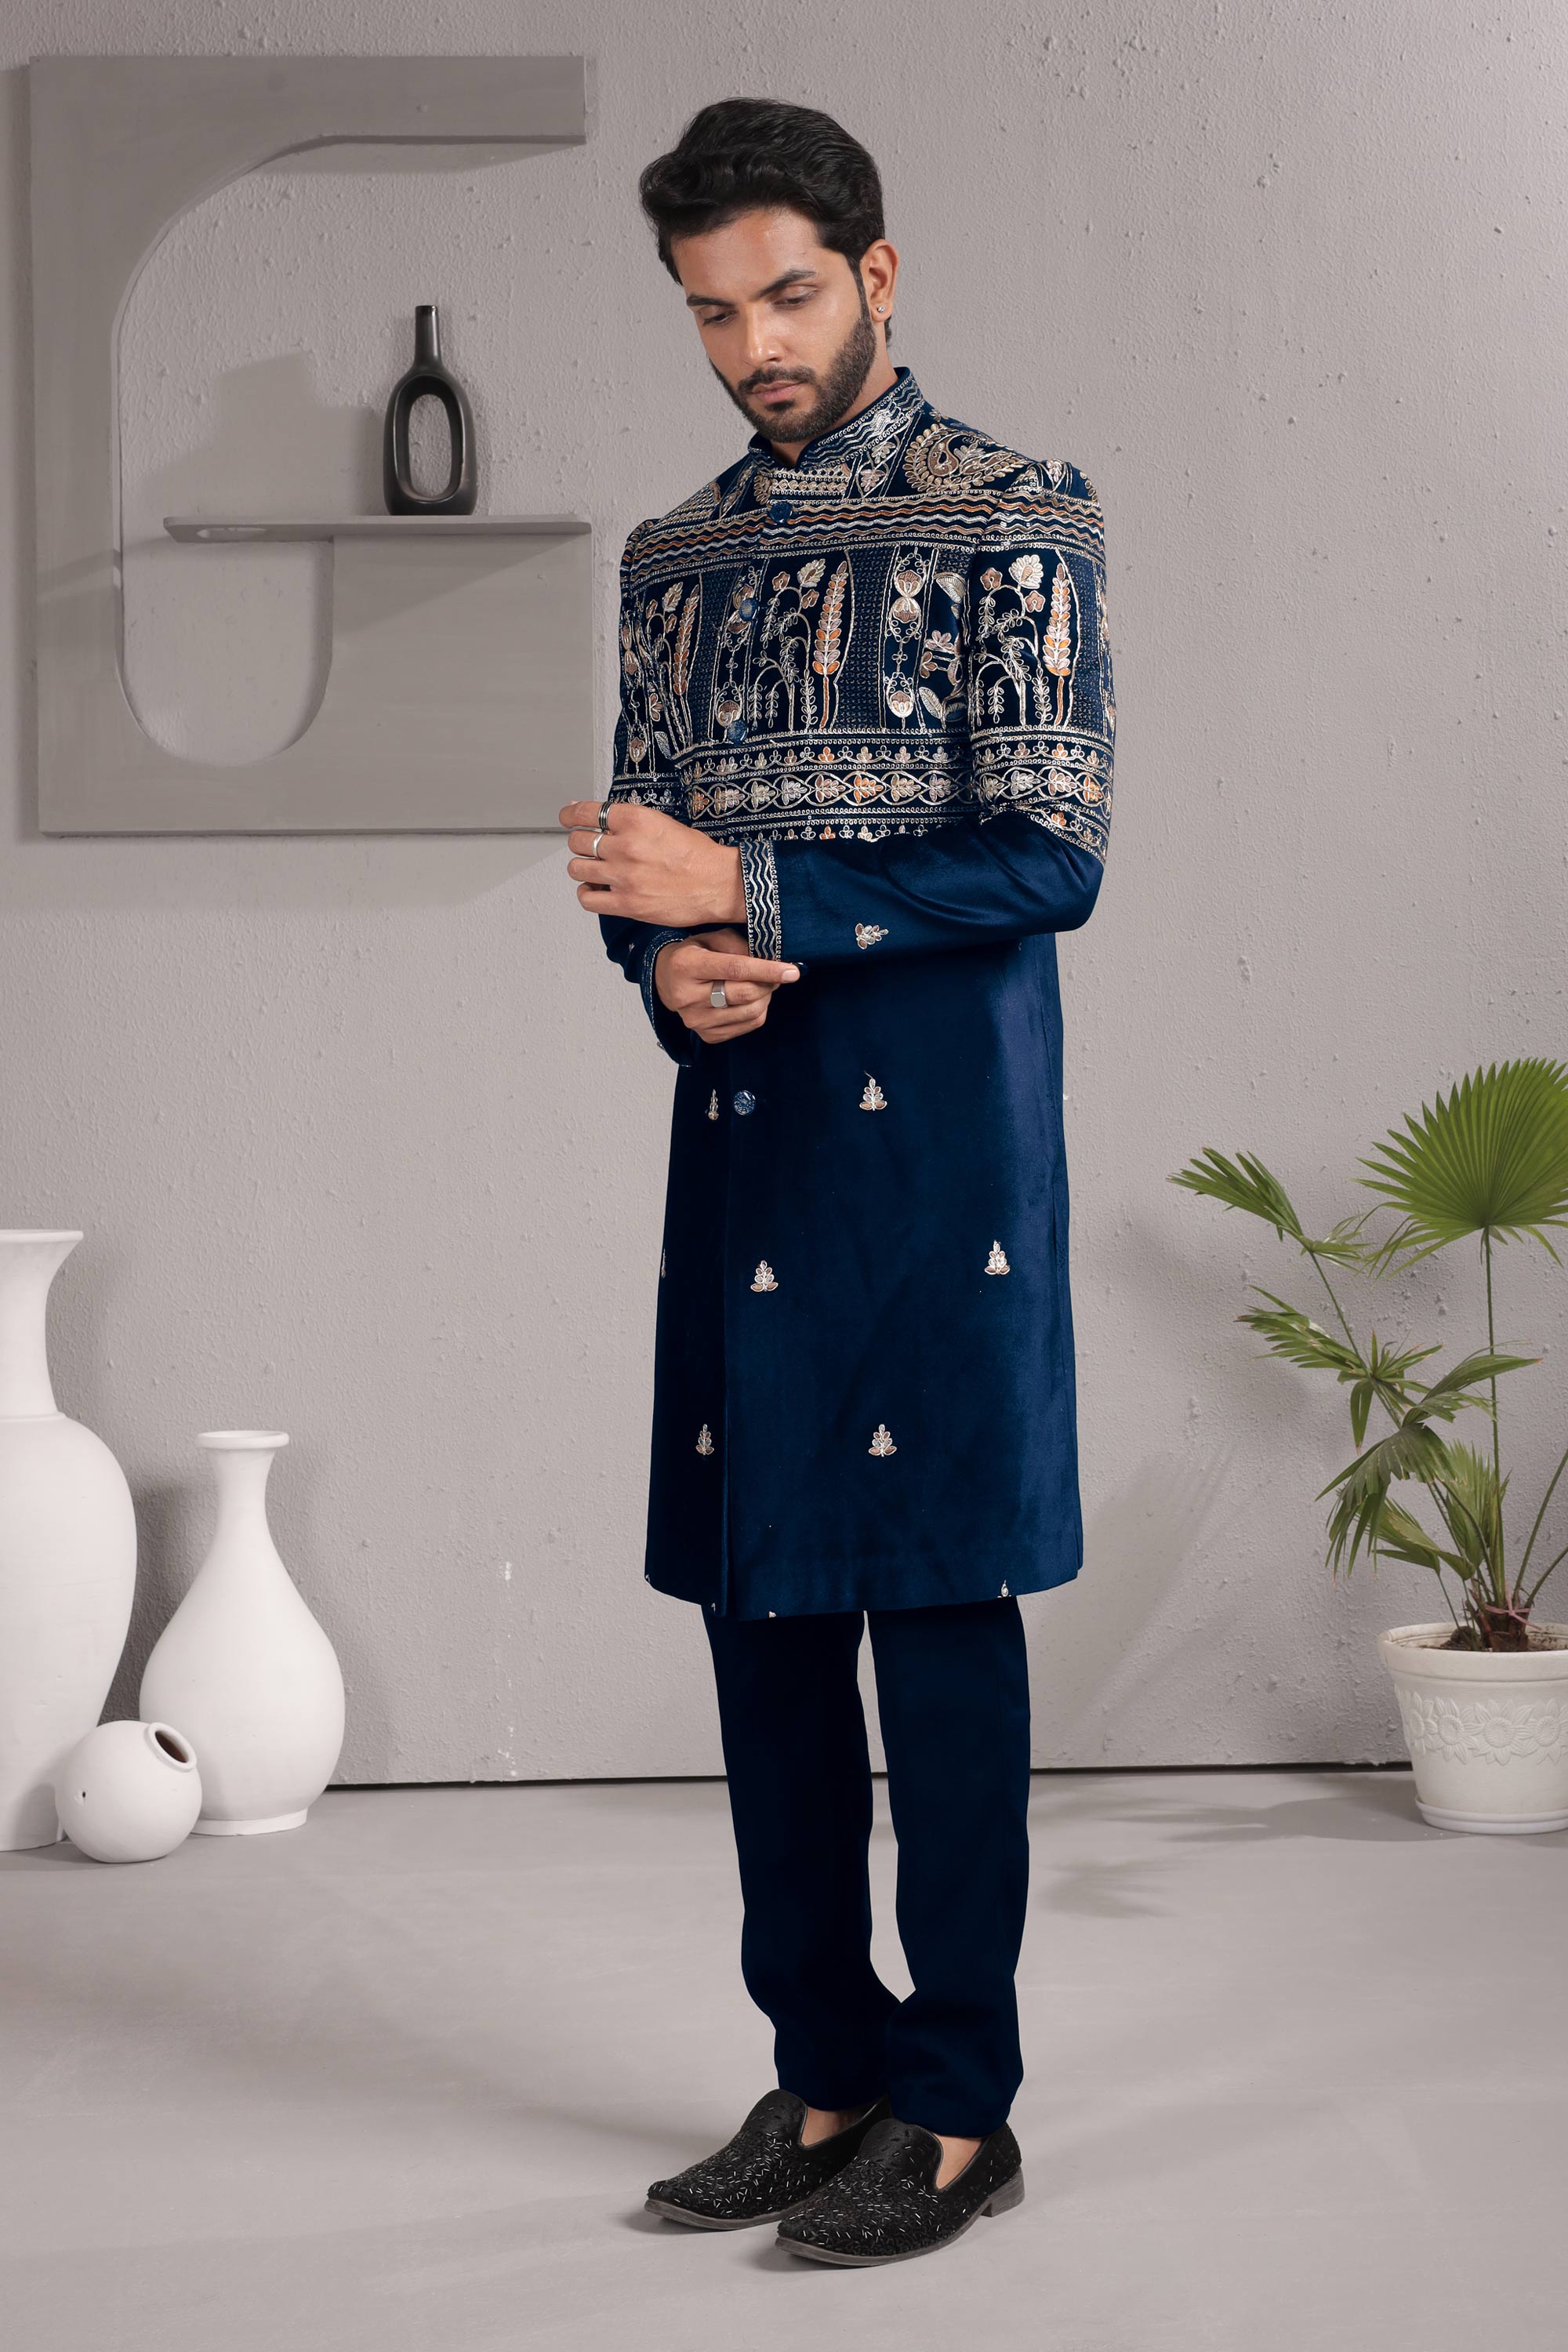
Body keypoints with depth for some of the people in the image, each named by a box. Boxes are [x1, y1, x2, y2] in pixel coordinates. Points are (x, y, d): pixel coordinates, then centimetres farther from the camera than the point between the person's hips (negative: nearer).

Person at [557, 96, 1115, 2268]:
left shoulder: (1014, 520, -3)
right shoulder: (676, 559, 15)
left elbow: (1051, 859, -10)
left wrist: (751, 896, -16)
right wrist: (670, 970, -5)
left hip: (936, 1143, -6)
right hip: (742, 1137, 6)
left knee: (936, 1600, -3)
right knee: (760, 1605, 8)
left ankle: (959, 2109, 6)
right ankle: (827, 2072, 19)